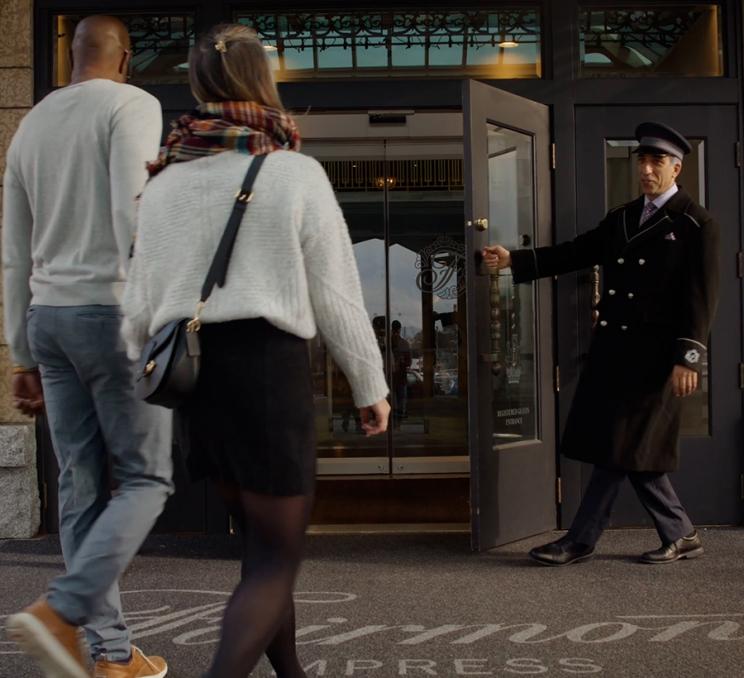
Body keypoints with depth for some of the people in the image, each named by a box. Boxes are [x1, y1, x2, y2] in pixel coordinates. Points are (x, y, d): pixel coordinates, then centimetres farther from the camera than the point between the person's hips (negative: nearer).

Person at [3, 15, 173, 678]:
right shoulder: (132, 105, -5)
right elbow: (134, 214, -20)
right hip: (113, 314, -7)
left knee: (83, 487, 6)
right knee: (145, 480, 2)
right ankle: (58, 612, -14)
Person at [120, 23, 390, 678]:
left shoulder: (165, 180, 7)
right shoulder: (294, 172, -7)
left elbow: (143, 302, 8)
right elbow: (336, 293, -5)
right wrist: (372, 385, 5)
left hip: (192, 370, 6)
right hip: (269, 364, -6)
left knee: (263, 538, 21)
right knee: (277, 558, 2)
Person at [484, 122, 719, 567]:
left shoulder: (697, 224, -4)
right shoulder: (621, 219, 16)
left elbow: (702, 296, -10)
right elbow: (574, 254, 14)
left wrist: (688, 357, -17)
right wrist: (515, 260, 3)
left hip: (655, 353, -7)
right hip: (614, 348, 7)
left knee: (624, 446, -4)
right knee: (631, 448, 8)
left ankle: (581, 540, 4)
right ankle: (681, 536, 20)